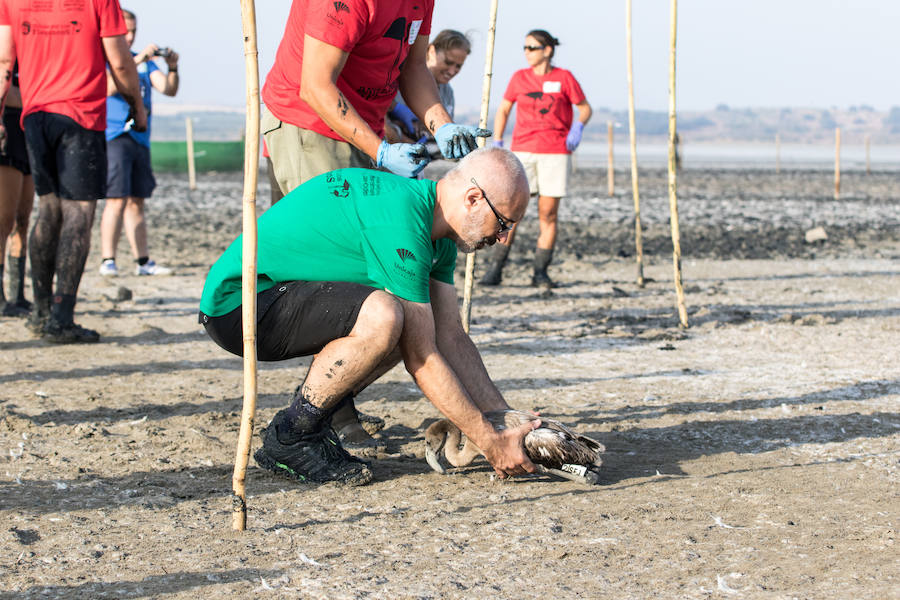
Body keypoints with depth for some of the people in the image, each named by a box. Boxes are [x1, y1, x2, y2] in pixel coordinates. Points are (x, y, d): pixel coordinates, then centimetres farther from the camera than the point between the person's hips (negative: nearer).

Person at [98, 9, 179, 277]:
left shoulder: (145, 61, 18)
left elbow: (168, 90, 9)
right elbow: (110, 87, -19)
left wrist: (172, 68, -10)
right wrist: (137, 61, -23)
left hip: (140, 138, 6)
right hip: (112, 136, -6)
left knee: (136, 202, 9)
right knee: (117, 200, -14)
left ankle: (143, 262, 10)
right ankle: (107, 261, -13)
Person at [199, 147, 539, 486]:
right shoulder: (400, 220, -25)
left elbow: (452, 337, 8)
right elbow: (421, 359, -22)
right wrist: (490, 442, -16)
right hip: (235, 302, -10)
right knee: (382, 317, -31)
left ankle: (309, 420, 9)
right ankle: (289, 439, -11)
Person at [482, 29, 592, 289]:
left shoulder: (564, 78, 2)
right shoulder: (519, 78, 9)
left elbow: (585, 108, 10)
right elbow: (503, 110, 18)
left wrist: (578, 127, -10)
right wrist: (497, 143, 7)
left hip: (555, 152, -1)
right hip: (522, 150, 1)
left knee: (548, 213, -1)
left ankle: (541, 272, 6)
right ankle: (495, 268, -5)